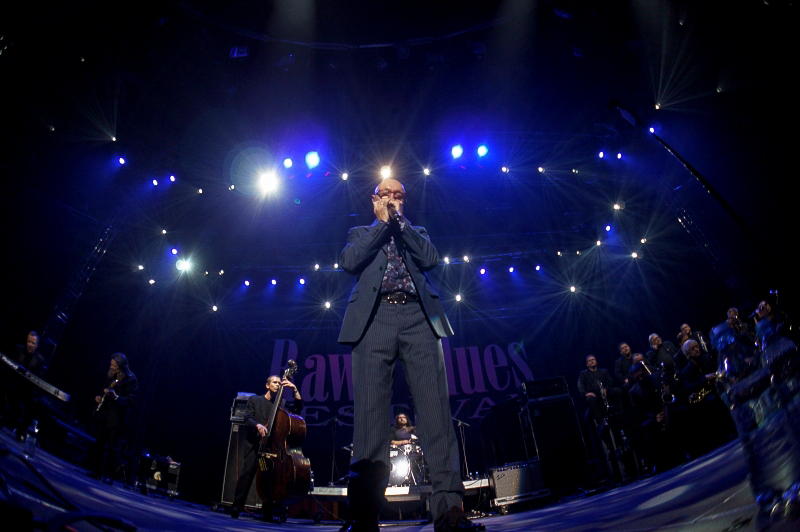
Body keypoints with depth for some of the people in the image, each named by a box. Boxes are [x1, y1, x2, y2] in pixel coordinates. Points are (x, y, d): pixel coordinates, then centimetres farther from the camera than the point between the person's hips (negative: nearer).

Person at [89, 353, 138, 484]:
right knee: (99, 443, 11)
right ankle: (96, 471, 24)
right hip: (103, 414, 7)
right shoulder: (110, 376, 8)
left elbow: (129, 401, -16)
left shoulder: (131, 380, -13)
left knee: (113, 447, -3)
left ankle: (109, 476, 6)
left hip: (118, 418, -7)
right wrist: (99, 397, 2)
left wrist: (115, 397, -30)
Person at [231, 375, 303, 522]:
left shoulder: (282, 403, 16)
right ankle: (236, 507, -1)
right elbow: (247, 418, 2)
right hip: (255, 444, -1)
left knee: (272, 475, -5)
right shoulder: (254, 400, 12)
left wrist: (294, 389, -5)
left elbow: (299, 406, 5)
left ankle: (267, 513, 3)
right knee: (247, 472, -12)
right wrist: (257, 425, -18)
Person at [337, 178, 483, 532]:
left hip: (419, 318, 1)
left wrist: (399, 221, 8)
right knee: (370, 410, -10)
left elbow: (431, 258, 7)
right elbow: (348, 261, 5)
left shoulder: (417, 233, 29)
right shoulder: (360, 234, 27)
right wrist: (382, 224, 8)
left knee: (435, 407, -11)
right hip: (374, 319, -1)